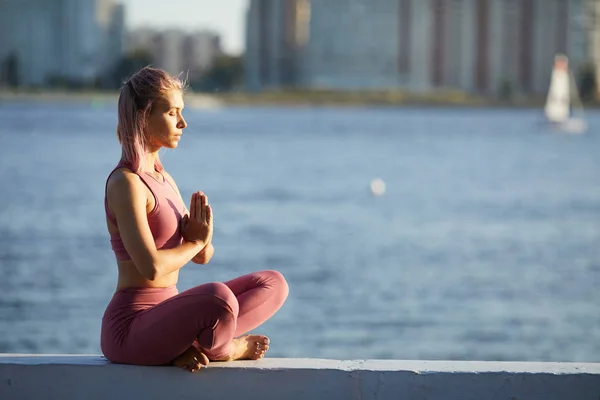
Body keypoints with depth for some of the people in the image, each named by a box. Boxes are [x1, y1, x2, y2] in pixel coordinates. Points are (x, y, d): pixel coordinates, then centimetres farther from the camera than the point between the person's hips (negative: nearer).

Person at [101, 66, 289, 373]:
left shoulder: (161, 177, 14)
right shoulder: (126, 183, -14)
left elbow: (202, 256, 17)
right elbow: (151, 266, -26)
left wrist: (201, 238, -8)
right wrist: (195, 242, -6)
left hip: (164, 317, 9)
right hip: (130, 329, -9)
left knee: (273, 285, 6)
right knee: (218, 299, -37)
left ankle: (191, 345, -10)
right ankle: (222, 349, -3)